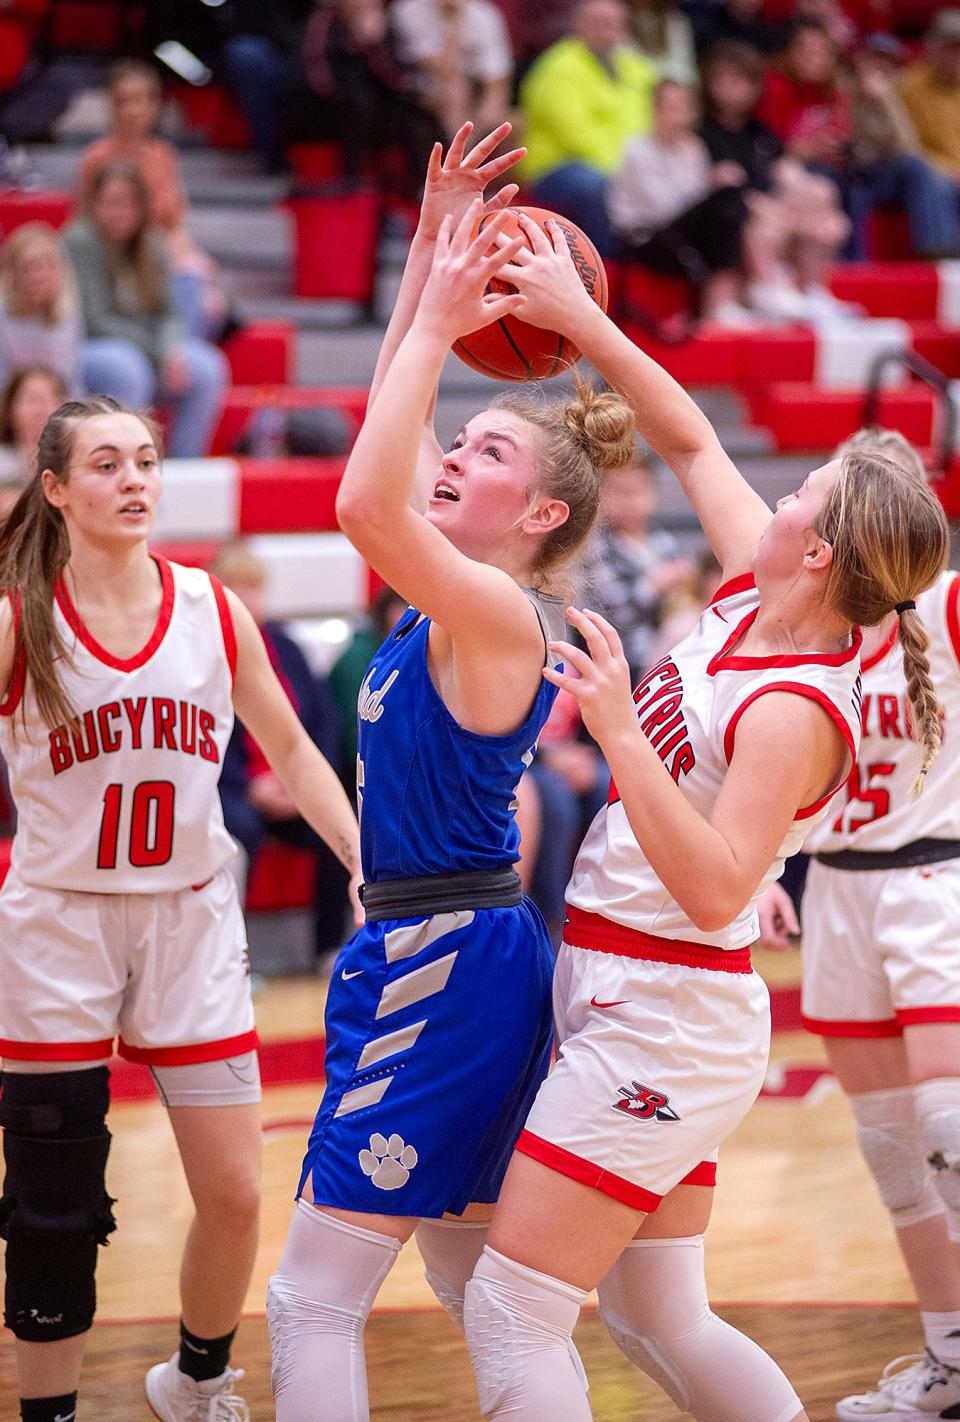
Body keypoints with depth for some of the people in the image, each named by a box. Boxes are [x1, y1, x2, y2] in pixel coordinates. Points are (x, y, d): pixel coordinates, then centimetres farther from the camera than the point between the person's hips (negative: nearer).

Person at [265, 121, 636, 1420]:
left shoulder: (505, 613, -16)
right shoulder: (458, 596, 10)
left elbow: (364, 504, -32)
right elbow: (394, 419, 16)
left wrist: (440, 319, -25)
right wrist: (433, 245, 11)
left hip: (445, 963, -10)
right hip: (433, 953, 10)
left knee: (315, 1300, -8)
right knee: (478, 1289, 16)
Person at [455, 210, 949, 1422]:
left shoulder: (796, 709, -20)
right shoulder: (755, 606, 3)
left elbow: (717, 890, -29)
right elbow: (689, 443, 15)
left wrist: (619, 732, -31)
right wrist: (581, 323, 9)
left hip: (662, 1015, -9)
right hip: (642, 1011, 9)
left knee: (508, 1316, -9)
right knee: (660, 1323, 16)